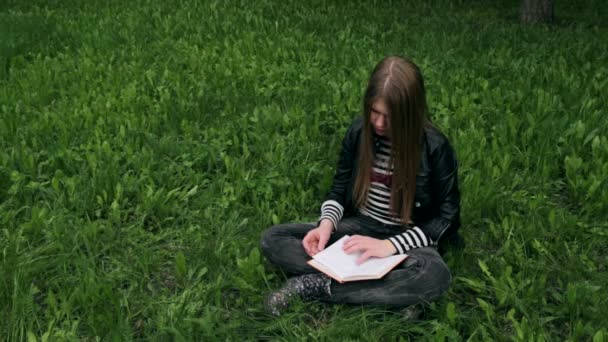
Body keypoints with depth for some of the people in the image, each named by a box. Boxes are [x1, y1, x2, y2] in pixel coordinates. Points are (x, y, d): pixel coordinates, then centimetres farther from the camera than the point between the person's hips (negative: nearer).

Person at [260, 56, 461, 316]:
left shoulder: (435, 147, -16)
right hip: (359, 225, 4)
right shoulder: (359, 131, -6)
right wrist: (327, 223, -17)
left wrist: (391, 245, -25)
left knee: (435, 276, -39)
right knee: (272, 239, -14)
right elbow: (340, 188, 5)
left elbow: (447, 219, -12)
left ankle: (315, 286, -28)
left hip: (404, 237, -4)